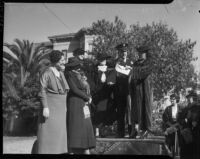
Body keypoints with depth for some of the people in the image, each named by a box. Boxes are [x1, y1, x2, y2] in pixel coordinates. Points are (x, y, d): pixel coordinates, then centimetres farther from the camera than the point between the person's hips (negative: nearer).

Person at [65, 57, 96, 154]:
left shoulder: (81, 74, 15)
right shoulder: (69, 75, -6)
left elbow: (87, 88, 15)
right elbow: (74, 89, -13)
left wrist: (89, 98, -4)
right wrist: (87, 98, -7)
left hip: (84, 104, 7)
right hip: (75, 103, -7)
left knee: (86, 127, 5)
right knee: (75, 126, -8)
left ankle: (86, 151, 8)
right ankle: (72, 151, -6)